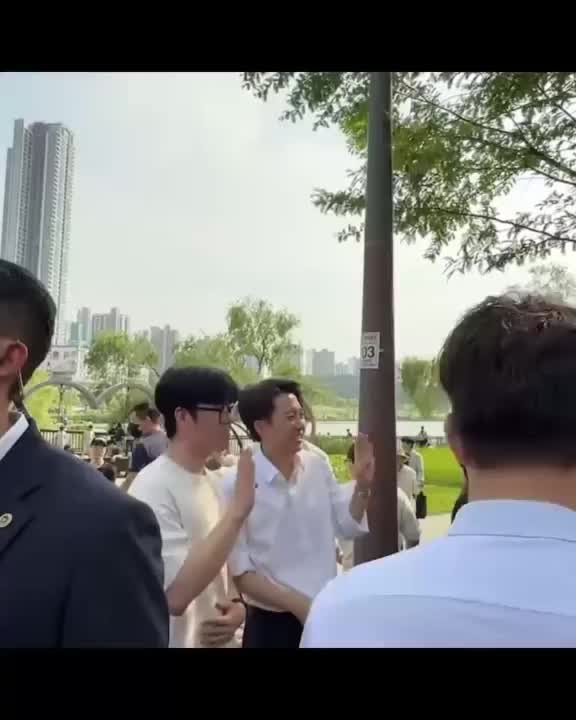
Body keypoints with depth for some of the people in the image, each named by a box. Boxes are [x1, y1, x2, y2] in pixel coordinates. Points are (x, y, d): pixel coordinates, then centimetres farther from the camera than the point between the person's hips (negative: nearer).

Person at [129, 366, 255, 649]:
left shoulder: (212, 481, 2)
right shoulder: (152, 488, -22)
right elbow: (176, 595, -30)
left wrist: (235, 604, -8)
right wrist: (238, 509, -29)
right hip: (177, 640, -7)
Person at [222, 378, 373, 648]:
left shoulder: (318, 465, -3)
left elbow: (347, 527, 7)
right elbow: (238, 570, -11)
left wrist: (361, 485, -8)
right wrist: (296, 603, -14)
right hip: (271, 623, -4)